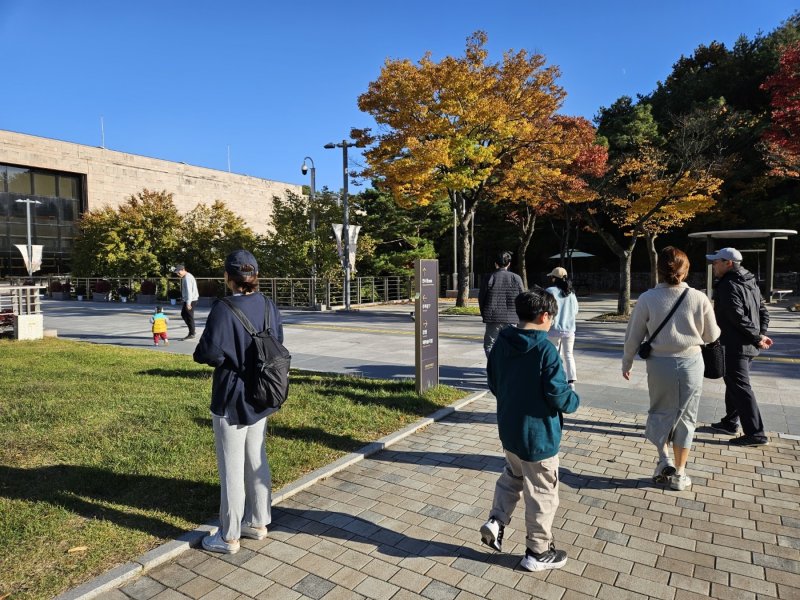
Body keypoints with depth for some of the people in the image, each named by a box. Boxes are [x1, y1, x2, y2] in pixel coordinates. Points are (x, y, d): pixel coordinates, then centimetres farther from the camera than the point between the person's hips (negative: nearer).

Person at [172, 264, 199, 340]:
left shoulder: (187, 278, -18)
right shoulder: (184, 277, 11)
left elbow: (189, 291, -22)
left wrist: (188, 303, -24)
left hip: (191, 300, -10)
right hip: (187, 299, 10)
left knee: (189, 316, -2)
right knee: (183, 314, 17)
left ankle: (192, 334, 8)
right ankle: (191, 331, 24)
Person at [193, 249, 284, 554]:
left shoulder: (224, 309, -21)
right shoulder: (268, 306, -1)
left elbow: (209, 353, -22)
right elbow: (277, 344, 6)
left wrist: (205, 353, -1)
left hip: (232, 400, -6)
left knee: (231, 468, 7)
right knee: (257, 461, 19)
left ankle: (229, 536, 22)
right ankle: (258, 522, 33)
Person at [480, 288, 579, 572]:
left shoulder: (501, 343, -3)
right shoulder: (545, 349, -23)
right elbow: (559, 396, -21)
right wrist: (574, 400, 0)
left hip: (508, 429, 6)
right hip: (538, 434, -6)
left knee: (512, 475, 29)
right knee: (542, 493, 11)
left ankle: (496, 521, 18)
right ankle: (538, 552, 26)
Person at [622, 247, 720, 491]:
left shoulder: (647, 298, -11)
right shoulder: (699, 298, -10)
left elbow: (633, 336, -4)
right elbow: (712, 336, 3)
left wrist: (626, 363, 10)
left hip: (659, 364, 0)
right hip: (690, 363, 1)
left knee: (660, 412, 21)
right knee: (685, 417, 14)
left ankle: (665, 459, 8)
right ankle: (679, 473, 22)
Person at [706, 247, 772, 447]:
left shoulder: (728, 285, -16)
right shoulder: (751, 282, 14)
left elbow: (738, 317, -23)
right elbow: (764, 311, 15)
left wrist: (758, 337, -15)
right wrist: (761, 335, 5)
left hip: (735, 346, -10)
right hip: (749, 346, 10)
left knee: (740, 388, -5)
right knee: (733, 383, 19)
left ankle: (755, 433, -3)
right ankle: (730, 423, 30)